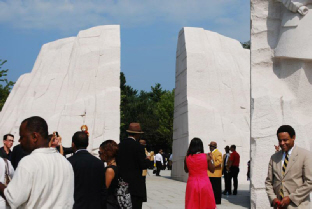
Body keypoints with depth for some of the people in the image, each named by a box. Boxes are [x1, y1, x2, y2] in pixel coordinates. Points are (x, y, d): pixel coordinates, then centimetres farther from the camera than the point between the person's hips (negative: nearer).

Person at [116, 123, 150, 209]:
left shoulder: (120, 145, 5)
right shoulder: (138, 147, -12)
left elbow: (117, 162, 9)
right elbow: (143, 165, -11)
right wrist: (147, 159, 7)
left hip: (122, 183, 6)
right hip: (135, 184, -6)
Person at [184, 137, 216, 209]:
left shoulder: (187, 158, -2)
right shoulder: (206, 157, -6)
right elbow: (212, 170, 3)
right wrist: (211, 159, 17)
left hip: (192, 184, 1)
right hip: (205, 184, -1)